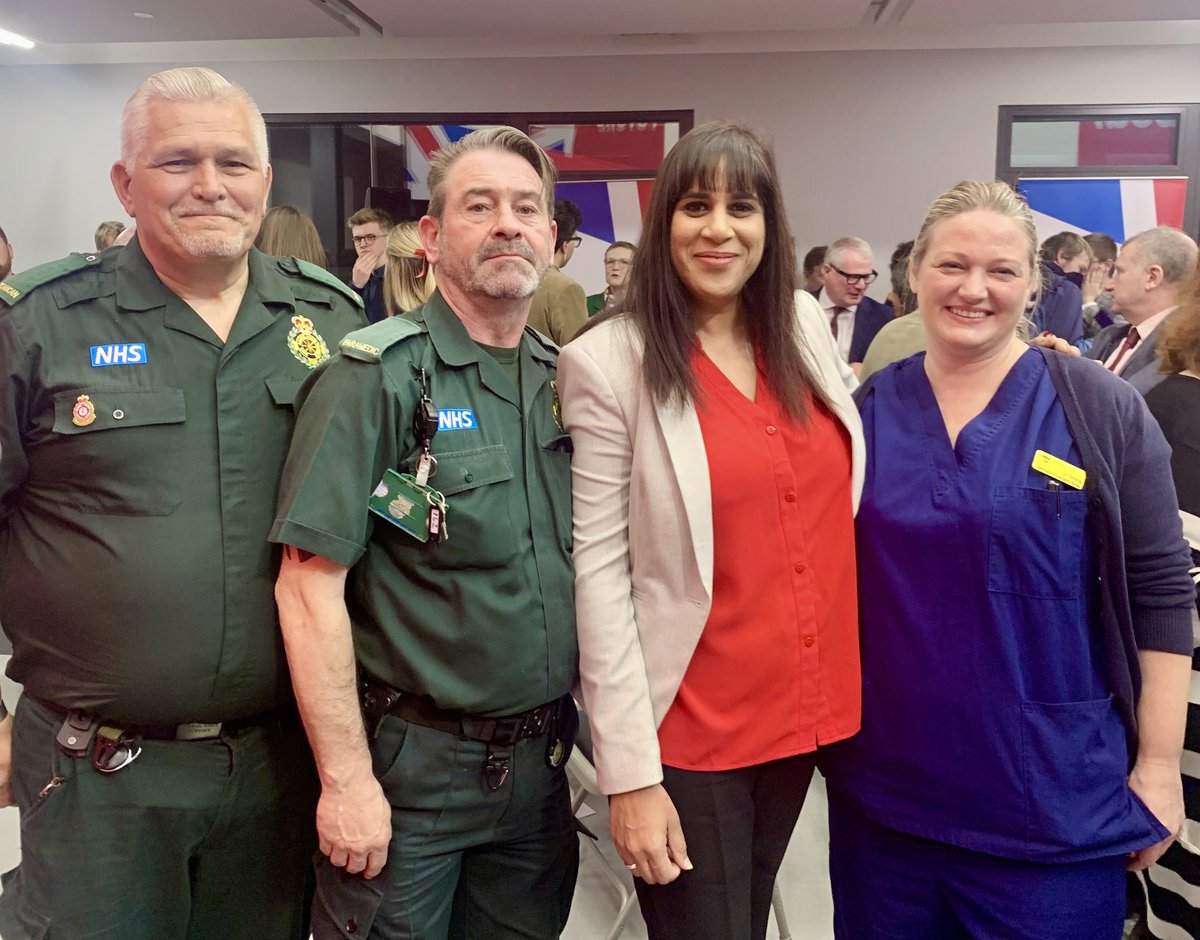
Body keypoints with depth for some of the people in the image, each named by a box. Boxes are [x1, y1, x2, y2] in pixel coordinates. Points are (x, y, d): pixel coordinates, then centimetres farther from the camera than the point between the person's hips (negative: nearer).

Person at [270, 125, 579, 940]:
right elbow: (311, 583, -16)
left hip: (543, 763, 5)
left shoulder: (568, 378, 5)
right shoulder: (378, 376, -13)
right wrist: (345, 778, -17)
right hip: (410, 770, -5)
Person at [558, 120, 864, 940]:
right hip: (691, 731, -5)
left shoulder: (805, 325, 3)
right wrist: (630, 770, -17)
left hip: (810, 707, 5)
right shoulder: (610, 362, -12)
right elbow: (600, 569, -14)